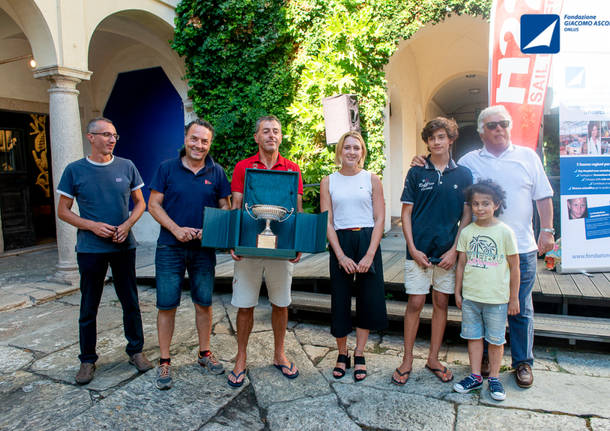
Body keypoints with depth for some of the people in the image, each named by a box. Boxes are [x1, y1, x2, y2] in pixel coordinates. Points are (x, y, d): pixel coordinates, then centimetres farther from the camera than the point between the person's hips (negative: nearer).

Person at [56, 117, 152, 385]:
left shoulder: (126, 167, 2)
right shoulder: (75, 170, -1)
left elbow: (140, 203, 9)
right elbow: (63, 211, 3)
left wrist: (127, 225, -9)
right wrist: (93, 226, -12)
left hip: (124, 247, 1)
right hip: (90, 249, -1)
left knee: (130, 302, 9)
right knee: (89, 306, 8)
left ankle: (136, 350, 26)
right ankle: (87, 360, 24)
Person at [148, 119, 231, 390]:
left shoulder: (216, 173, 5)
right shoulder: (167, 168, 1)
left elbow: (225, 207, 7)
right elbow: (154, 205, 0)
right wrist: (176, 229, -13)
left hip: (204, 248, 1)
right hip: (170, 248, -1)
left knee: (204, 302, 10)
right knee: (166, 305, 3)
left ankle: (205, 353, 28)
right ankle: (164, 362, 17)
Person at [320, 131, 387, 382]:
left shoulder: (372, 180, 4)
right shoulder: (328, 181, 4)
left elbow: (379, 219, -1)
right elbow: (327, 222, 0)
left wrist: (369, 255, -11)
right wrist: (341, 256, -9)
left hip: (367, 242, 0)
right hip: (339, 243, 0)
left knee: (368, 300, 6)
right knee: (340, 300, 5)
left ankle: (359, 356, 24)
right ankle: (342, 355, 24)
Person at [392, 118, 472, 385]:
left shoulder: (463, 174, 5)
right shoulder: (416, 173, 2)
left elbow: (467, 215, 5)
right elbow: (406, 213, 2)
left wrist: (454, 250, -4)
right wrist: (413, 249, -7)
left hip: (448, 251, 2)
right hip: (419, 251, -1)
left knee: (441, 303, 10)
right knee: (415, 303, 1)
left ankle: (433, 359, 25)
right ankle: (407, 360, 15)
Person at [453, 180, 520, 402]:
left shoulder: (505, 232, -7)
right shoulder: (467, 232, 1)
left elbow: (514, 267, -2)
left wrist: (514, 298, -1)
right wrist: (457, 292, 8)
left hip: (497, 298, -3)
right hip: (470, 296, 3)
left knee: (495, 339, 9)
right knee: (473, 336, 12)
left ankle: (494, 378, 26)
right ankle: (475, 376, 26)